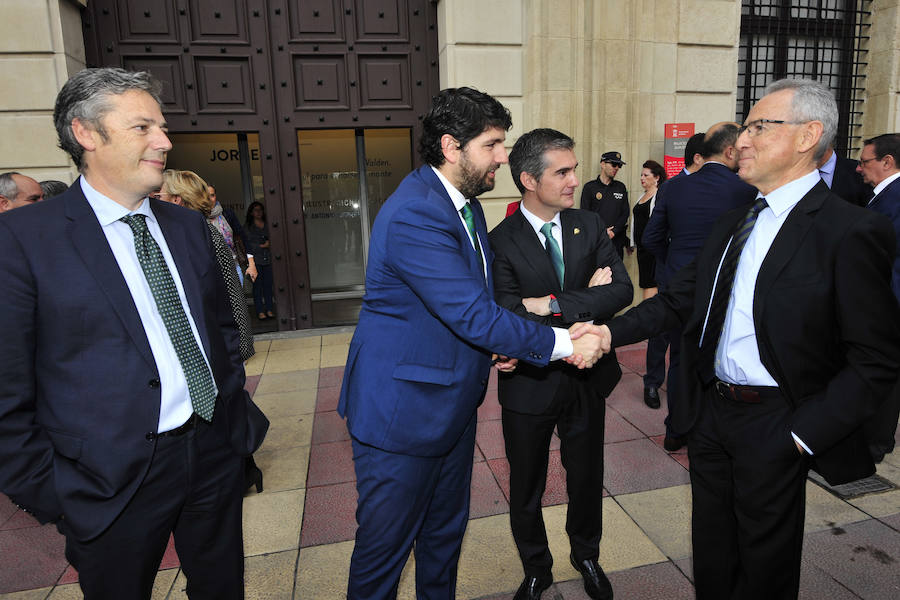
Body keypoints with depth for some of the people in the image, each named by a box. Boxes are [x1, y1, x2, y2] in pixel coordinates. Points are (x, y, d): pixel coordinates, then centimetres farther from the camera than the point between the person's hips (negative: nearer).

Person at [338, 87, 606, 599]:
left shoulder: (464, 203, 7)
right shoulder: (413, 215, -26)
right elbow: (473, 314, -29)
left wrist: (498, 342, 1)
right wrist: (563, 344, -20)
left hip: (453, 403, 9)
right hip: (402, 410, -9)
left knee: (447, 528, 24)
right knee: (386, 543, 9)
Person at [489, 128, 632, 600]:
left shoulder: (589, 225, -1)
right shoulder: (500, 241, -14)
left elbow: (622, 290, -12)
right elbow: (508, 317, -24)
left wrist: (553, 304, -23)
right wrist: (586, 300, -19)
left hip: (588, 378, 4)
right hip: (530, 382, -3)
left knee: (587, 478, 22)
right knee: (526, 488, 16)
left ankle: (586, 556, 51)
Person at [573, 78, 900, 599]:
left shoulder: (851, 231, -16)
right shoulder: (735, 224, 8)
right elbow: (680, 298, 7)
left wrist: (803, 433, -19)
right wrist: (610, 332, -5)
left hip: (774, 428, -6)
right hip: (710, 410, 6)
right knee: (711, 551, 23)